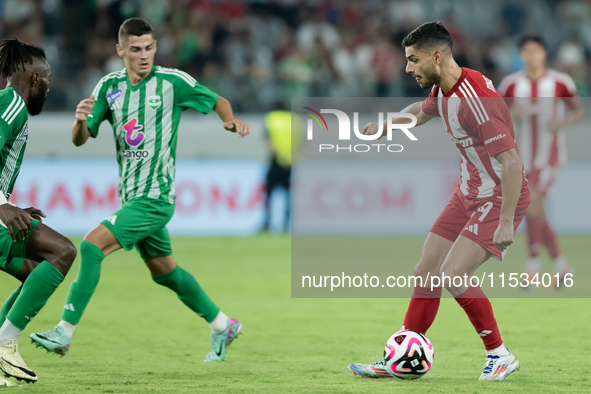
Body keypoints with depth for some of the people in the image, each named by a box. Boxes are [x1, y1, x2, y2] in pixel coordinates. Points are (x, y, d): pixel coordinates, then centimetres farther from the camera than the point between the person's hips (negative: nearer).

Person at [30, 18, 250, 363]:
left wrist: (231, 120, -15)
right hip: (130, 196, 7)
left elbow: (217, 101, 7)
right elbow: (80, 139, 2)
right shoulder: (110, 86, 4)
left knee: (92, 245, -19)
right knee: (165, 272, 18)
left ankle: (64, 333, -18)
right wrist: (81, 120, -20)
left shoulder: (173, 82, -9)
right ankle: (223, 326, 35)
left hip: (155, 197, -7)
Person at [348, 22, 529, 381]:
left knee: (453, 276, -20)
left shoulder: (475, 99, -28)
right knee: (426, 273, 7)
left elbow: (512, 161, -29)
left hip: (501, 199, -9)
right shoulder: (442, 91, 2)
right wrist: (384, 126, 37)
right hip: (469, 193, 9)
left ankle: (500, 356, -5)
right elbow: (422, 111, 29)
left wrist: (506, 221, -29)